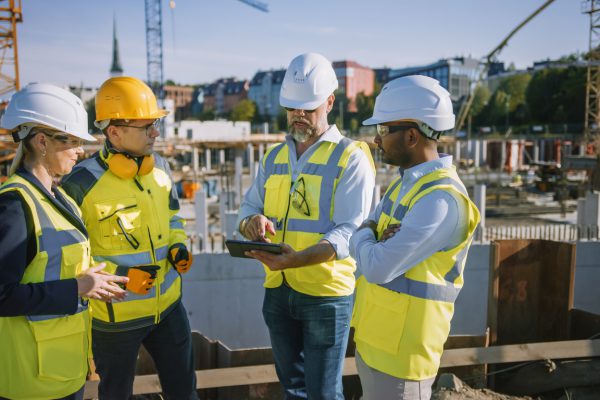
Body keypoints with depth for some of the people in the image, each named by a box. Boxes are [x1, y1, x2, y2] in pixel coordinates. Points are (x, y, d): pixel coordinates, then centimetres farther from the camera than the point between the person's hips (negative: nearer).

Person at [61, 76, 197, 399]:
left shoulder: (160, 167, -1)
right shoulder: (81, 183, -19)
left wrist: (178, 246, -4)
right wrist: (118, 275, -23)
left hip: (167, 304, 5)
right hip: (115, 316, -4)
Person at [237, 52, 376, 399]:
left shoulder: (351, 157, -11)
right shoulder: (274, 157, 9)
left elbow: (350, 232, -19)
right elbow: (249, 206, 9)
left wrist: (299, 259, -35)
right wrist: (253, 222, -17)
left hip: (326, 293, -5)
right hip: (278, 290, 6)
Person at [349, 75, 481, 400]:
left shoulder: (442, 199, -24)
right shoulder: (407, 181, 7)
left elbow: (377, 267, -26)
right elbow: (363, 244, 9)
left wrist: (365, 234, -6)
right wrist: (374, 238, -13)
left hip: (401, 350, -9)